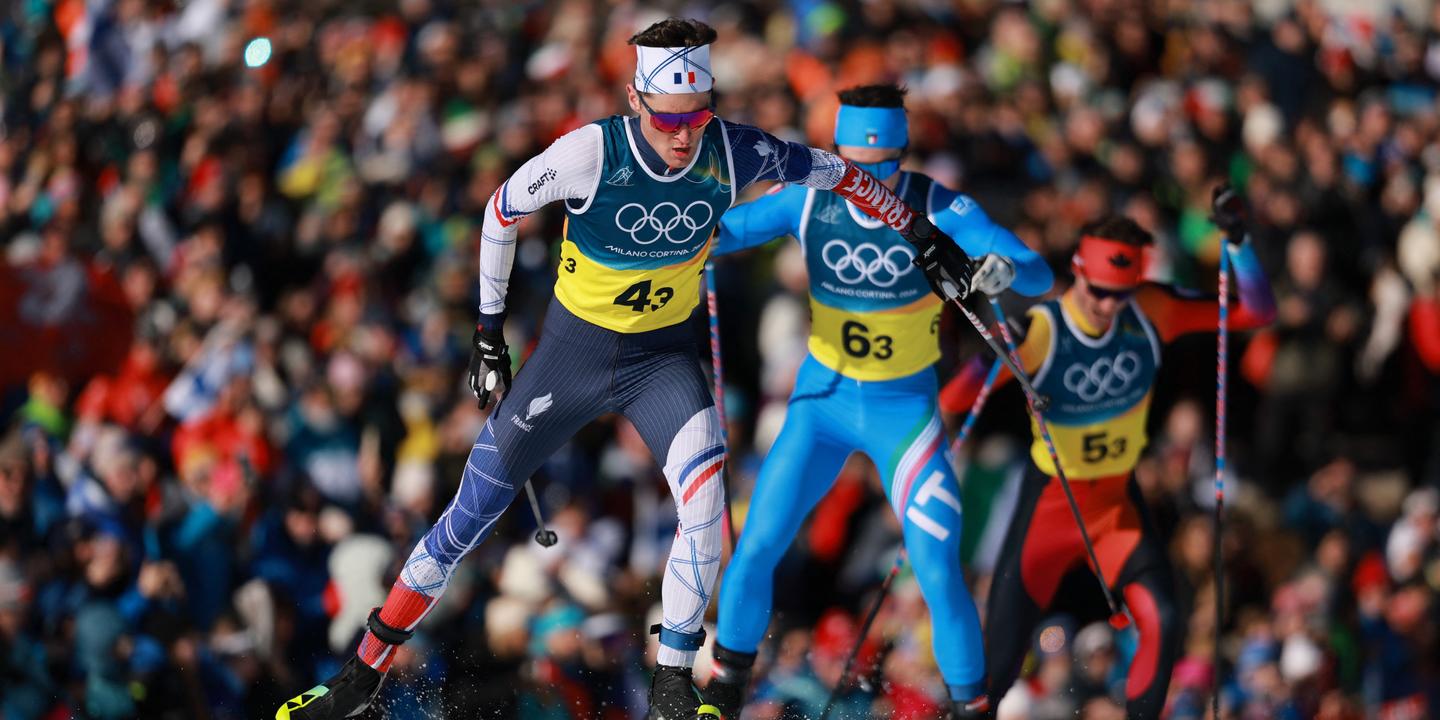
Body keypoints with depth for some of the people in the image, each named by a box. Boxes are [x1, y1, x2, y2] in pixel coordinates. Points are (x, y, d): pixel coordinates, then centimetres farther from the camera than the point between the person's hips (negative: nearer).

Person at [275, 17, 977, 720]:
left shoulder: (732, 154, -19)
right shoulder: (590, 153, -25)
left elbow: (835, 171, -1)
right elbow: (502, 210, -7)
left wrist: (922, 235, 6)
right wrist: (489, 329, -1)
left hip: (663, 357, 1)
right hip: (574, 347, -1)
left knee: (705, 504, -23)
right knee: (473, 510, 1)